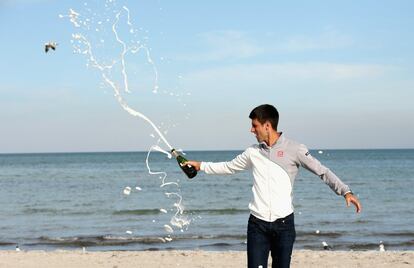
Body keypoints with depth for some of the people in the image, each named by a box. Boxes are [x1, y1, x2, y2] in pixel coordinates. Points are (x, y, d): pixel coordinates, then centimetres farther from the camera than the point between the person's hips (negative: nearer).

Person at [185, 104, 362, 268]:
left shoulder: (294, 149, -2)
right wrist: (200, 166, 26)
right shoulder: (253, 152, 10)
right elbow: (228, 167, 24)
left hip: (284, 223, -2)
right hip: (257, 223, 3)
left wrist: (346, 191, -12)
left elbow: (322, 171, -3)